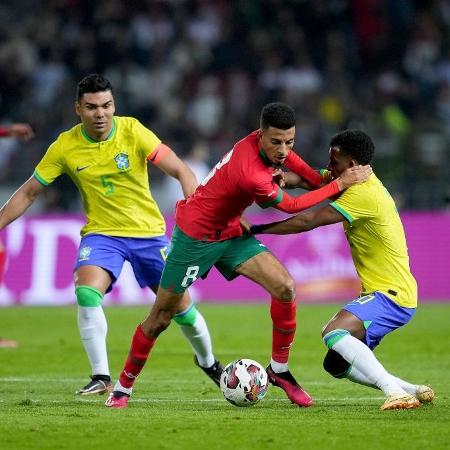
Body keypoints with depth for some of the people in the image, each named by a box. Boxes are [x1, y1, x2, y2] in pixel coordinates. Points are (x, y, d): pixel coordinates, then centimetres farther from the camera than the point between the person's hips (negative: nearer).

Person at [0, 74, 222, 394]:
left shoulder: (132, 131, -14)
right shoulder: (65, 146, -9)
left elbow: (180, 170, -16)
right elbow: (29, 193, 0)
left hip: (148, 231, 0)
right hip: (101, 233, 0)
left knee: (180, 305, 5)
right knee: (87, 293, -27)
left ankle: (208, 361, 34)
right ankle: (101, 377, -19)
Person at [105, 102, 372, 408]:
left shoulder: (269, 143, -13)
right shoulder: (252, 175, -36)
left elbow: (294, 163, 13)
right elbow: (292, 206, -19)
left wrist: (325, 179, -1)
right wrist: (340, 184, -13)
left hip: (231, 232, 8)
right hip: (195, 236, -8)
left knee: (285, 287, -12)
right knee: (161, 317, 4)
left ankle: (279, 369, 2)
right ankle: (124, 385, 23)